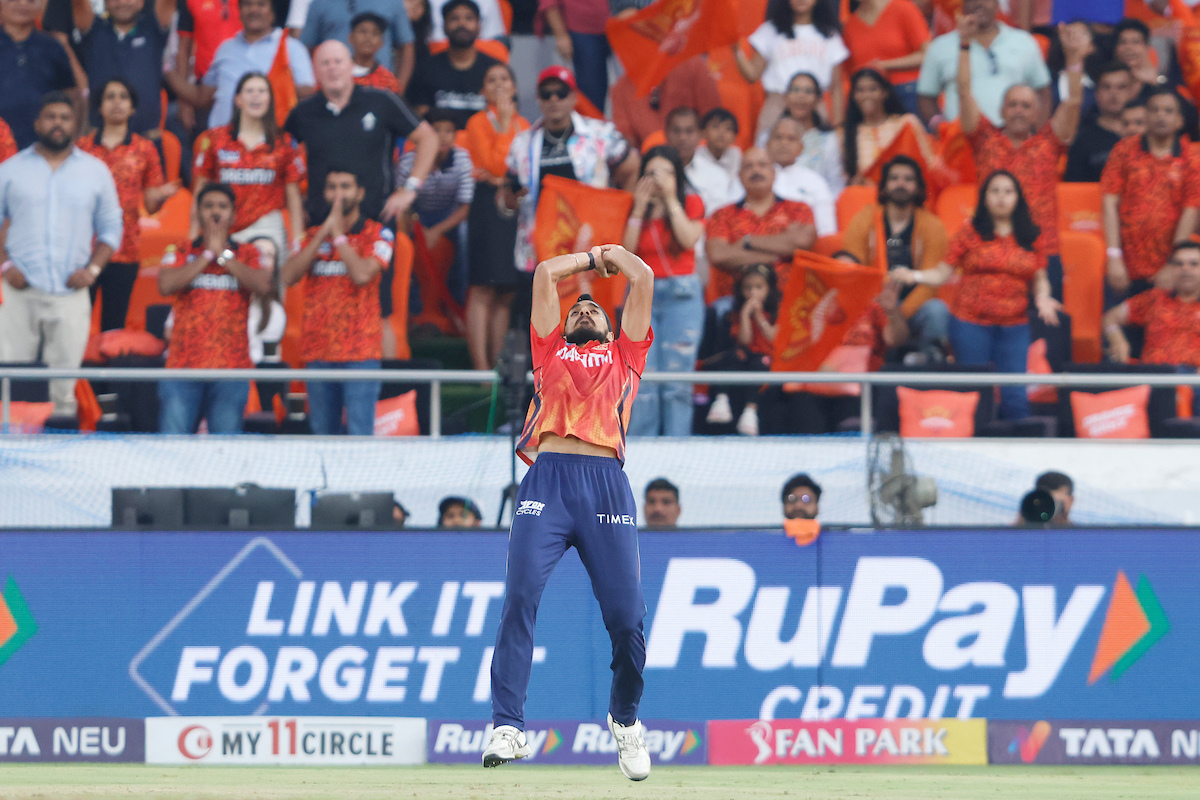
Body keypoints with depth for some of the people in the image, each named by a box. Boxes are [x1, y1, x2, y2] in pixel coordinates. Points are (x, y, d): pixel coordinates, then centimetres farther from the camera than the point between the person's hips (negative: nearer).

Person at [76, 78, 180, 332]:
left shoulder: (144, 150, 9)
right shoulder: (83, 147, 9)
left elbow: (151, 206, 7)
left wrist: (161, 196, -14)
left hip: (124, 251, 0)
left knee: (113, 325, 1)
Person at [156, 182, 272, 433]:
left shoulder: (248, 254, 12)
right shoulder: (180, 252, 12)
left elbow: (263, 285, -7)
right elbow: (166, 285, -7)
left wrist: (223, 255, -4)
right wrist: (207, 254, -4)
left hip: (232, 367, 0)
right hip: (183, 365, 0)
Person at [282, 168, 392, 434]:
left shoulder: (377, 234, 1)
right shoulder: (314, 235, 14)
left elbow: (362, 274, -16)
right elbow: (289, 276, -2)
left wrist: (339, 235, -7)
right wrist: (324, 232, -6)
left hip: (359, 352, -4)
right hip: (318, 350, 4)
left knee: (359, 436, -11)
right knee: (322, 435, 7)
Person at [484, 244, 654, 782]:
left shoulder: (624, 354, 29)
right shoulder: (551, 350, 29)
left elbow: (642, 278, 28)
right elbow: (546, 273, 31)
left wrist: (615, 253, 45)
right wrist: (593, 258, 44)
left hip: (607, 483, 0)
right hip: (548, 479, 0)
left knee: (626, 615, -7)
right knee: (520, 597, -17)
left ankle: (625, 719, 16)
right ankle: (507, 727, -20)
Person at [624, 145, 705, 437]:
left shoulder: (691, 202, 5)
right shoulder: (635, 207, 10)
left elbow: (689, 239, -13)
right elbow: (627, 251, -2)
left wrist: (671, 200, -11)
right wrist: (640, 208, -6)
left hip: (681, 295, -2)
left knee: (676, 377, -7)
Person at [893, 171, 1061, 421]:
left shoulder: (1030, 238, 9)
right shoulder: (971, 234, 3)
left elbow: (1039, 278, 16)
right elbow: (942, 273, 3)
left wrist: (1042, 297, -5)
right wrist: (914, 276, -14)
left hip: (1015, 326, 1)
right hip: (971, 325, -1)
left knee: (1016, 397, -6)